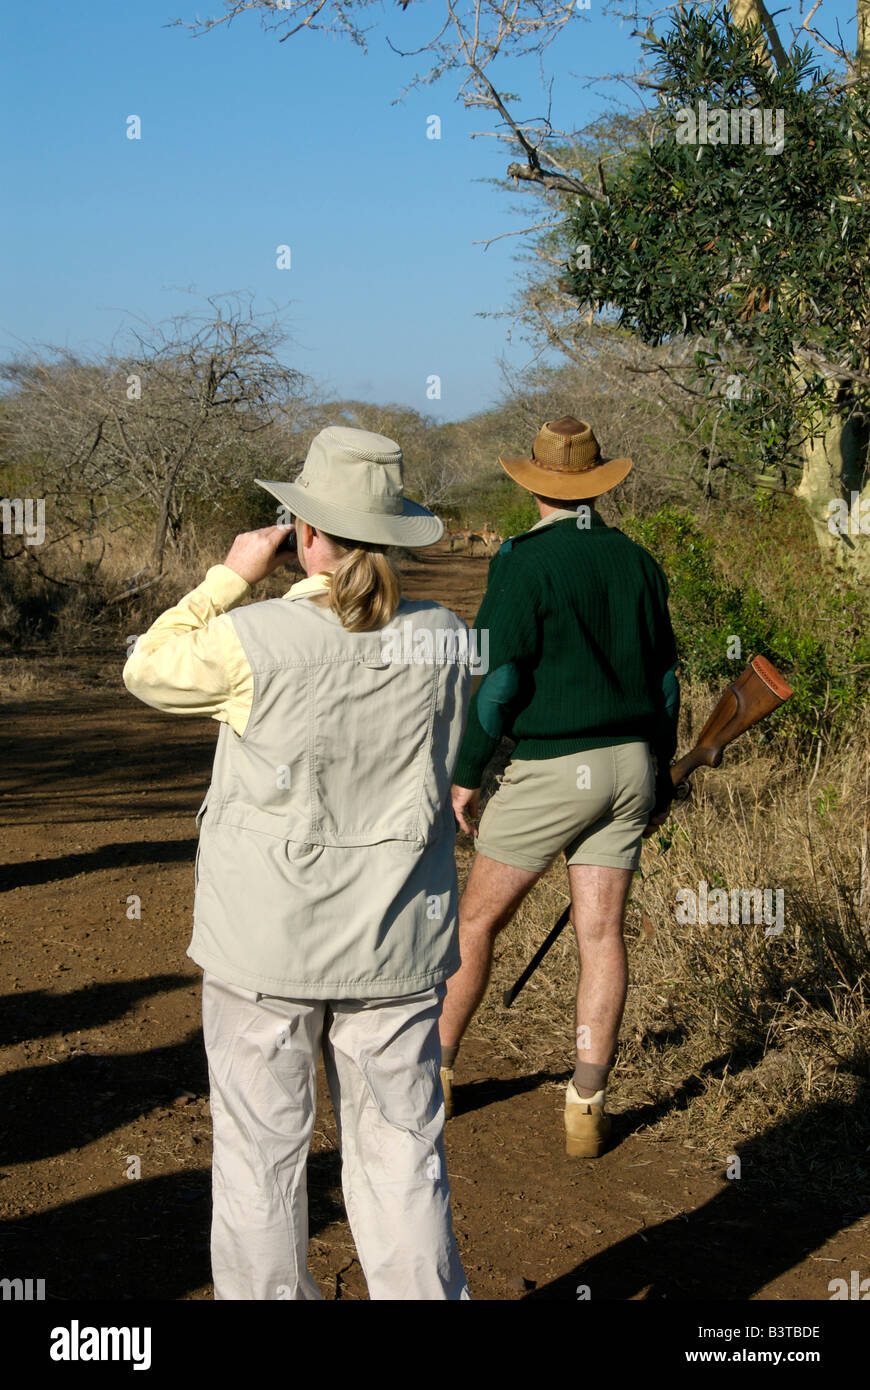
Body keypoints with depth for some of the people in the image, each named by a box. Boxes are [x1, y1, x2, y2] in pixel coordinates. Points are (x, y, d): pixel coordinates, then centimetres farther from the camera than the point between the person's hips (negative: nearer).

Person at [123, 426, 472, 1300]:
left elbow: (148, 669, 1)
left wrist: (233, 578, 4)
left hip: (268, 940, -3)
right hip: (396, 942, 3)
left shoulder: (254, 644, -17)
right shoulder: (441, 639, -6)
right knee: (402, 1152, 13)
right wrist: (315, 591, 13)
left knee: (260, 1153, 12)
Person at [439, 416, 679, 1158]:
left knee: (477, 919, 10)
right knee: (602, 931, 6)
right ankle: (587, 1105, 7)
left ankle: (434, 1066, 23)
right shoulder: (637, 562, 7)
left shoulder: (524, 561, -10)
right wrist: (660, 770, 22)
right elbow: (664, 676, 12)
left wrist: (465, 774, -6)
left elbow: (499, 680, -14)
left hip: (552, 768, -5)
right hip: (630, 762, 5)